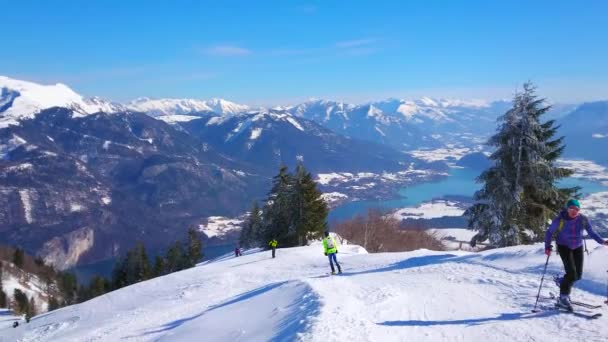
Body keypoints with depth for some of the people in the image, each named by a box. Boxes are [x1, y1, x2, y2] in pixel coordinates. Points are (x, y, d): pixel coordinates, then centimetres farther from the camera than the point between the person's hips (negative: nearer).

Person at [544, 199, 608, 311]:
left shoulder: (583, 219, -11)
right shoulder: (560, 220, -19)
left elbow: (591, 232, -1)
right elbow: (549, 233, -8)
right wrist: (547, 247, -15)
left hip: (578, 247, 4)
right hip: (564, 247, -4)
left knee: (578, 275, 2)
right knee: (571, 272, -17)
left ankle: (562, 282, 33)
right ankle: (563, 298, -2)